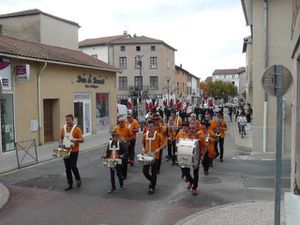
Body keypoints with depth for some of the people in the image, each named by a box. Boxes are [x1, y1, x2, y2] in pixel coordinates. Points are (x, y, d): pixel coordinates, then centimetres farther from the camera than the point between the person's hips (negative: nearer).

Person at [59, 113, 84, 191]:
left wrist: (76, 140, -32)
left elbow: (82, 139, -13)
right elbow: (61, 137, 19)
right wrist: (60, 143, -1)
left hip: (74, 151, -5)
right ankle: (70, 184, 20)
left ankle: (78, 179, 19)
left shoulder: (77, 129, -8)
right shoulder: (63, 128, 7)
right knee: (67, 168, 8)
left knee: (73, 166, -9)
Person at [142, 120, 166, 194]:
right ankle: (152, 181, 32)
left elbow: (163, 144, -2)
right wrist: (143, 148, 0)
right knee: (145, 171, 4)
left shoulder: (158, 135, -7)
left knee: (154, 173, 2)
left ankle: (152, 188, 17)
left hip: (155, 156, -3)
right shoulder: (145, 135, 3)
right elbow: (143, 143, 18)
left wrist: (159, 149, -17)